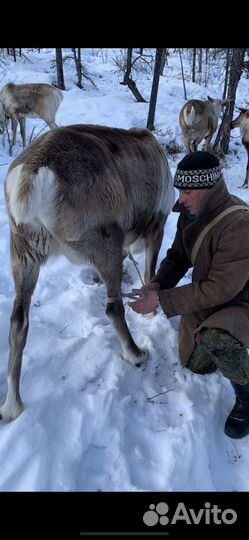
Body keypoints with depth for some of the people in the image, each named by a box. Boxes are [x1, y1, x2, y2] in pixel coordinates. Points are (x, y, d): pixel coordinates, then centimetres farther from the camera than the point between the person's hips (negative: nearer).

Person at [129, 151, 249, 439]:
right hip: (205, 296, 8)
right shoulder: (191, 213, -9)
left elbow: (222, 288, -32)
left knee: (214, 340, -39)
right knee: (196, 364, 18)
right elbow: (178, 256, 2)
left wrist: (163, 301, -30)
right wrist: (157, 284, -18)